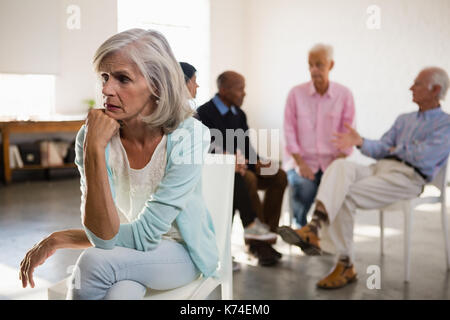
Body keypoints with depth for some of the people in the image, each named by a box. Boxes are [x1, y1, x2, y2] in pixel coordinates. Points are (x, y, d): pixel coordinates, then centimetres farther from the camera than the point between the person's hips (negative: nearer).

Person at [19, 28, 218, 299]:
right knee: (122, 291, -33)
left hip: (180, 251, -1)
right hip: (128, 254, 1)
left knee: (95, 261, -28)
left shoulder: (189, 137, -23)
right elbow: (104, 235, -18)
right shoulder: (92, 136, -14)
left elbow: (142, 236, -23)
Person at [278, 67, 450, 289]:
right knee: (340, 166, -27)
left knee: (344, 196, -28)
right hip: (379, 168, 6)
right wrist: (360, 142, -5)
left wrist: (396, 150, 6)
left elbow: (423, 157, -11)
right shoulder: (404, 120, 28)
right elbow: (381, 149, 15)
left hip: (407, 178, -6)